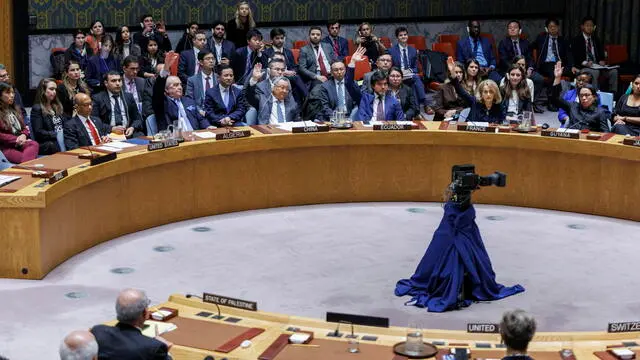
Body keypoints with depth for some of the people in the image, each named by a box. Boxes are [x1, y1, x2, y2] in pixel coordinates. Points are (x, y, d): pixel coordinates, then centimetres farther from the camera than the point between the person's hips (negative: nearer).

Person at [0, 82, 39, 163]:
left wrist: (23, 135, -1)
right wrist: (16, 140, -15)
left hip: (20, 144, 6)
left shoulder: (15, 109, 24)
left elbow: (24, 128, 24)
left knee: (34, 144, -33)